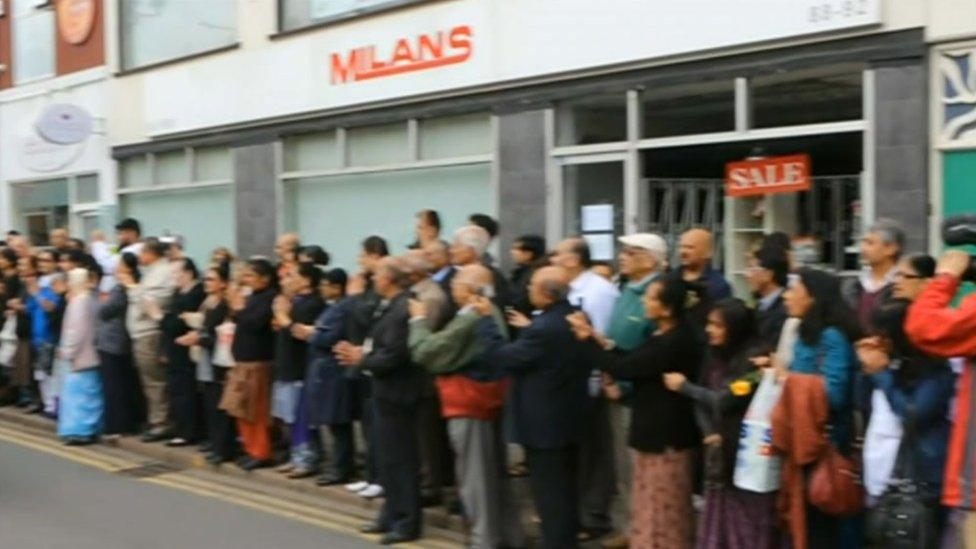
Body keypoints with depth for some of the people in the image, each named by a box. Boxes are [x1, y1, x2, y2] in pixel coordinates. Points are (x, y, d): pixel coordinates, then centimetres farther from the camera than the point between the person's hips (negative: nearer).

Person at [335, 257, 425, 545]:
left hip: (397, 392, -10)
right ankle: (392, 515, 27)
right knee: (387, 457, 17)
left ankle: (407, 521, 8)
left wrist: (362, 360, -12)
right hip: (387, 391, 10)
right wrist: (361, 353, 0)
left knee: (400, 458, -1)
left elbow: (393, 356, -24)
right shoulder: (390, 306, 11)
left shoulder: (402, 309, -21)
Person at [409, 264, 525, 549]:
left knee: (474, 475, 1)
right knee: (495, 472, 17)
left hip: (469, 401, -9)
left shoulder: (466, 320, -21)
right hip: (489, 397, 9)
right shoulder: (492, 313, 8)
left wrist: (419, 320, -4)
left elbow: (426, 352, -17)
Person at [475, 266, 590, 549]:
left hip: (545, 424, -9)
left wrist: (487, 319, -12)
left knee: (549, 493, 2)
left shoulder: (542, 330, -27)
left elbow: (500, 358, -21)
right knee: (566, 490, 20)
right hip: (569, 418, 9)